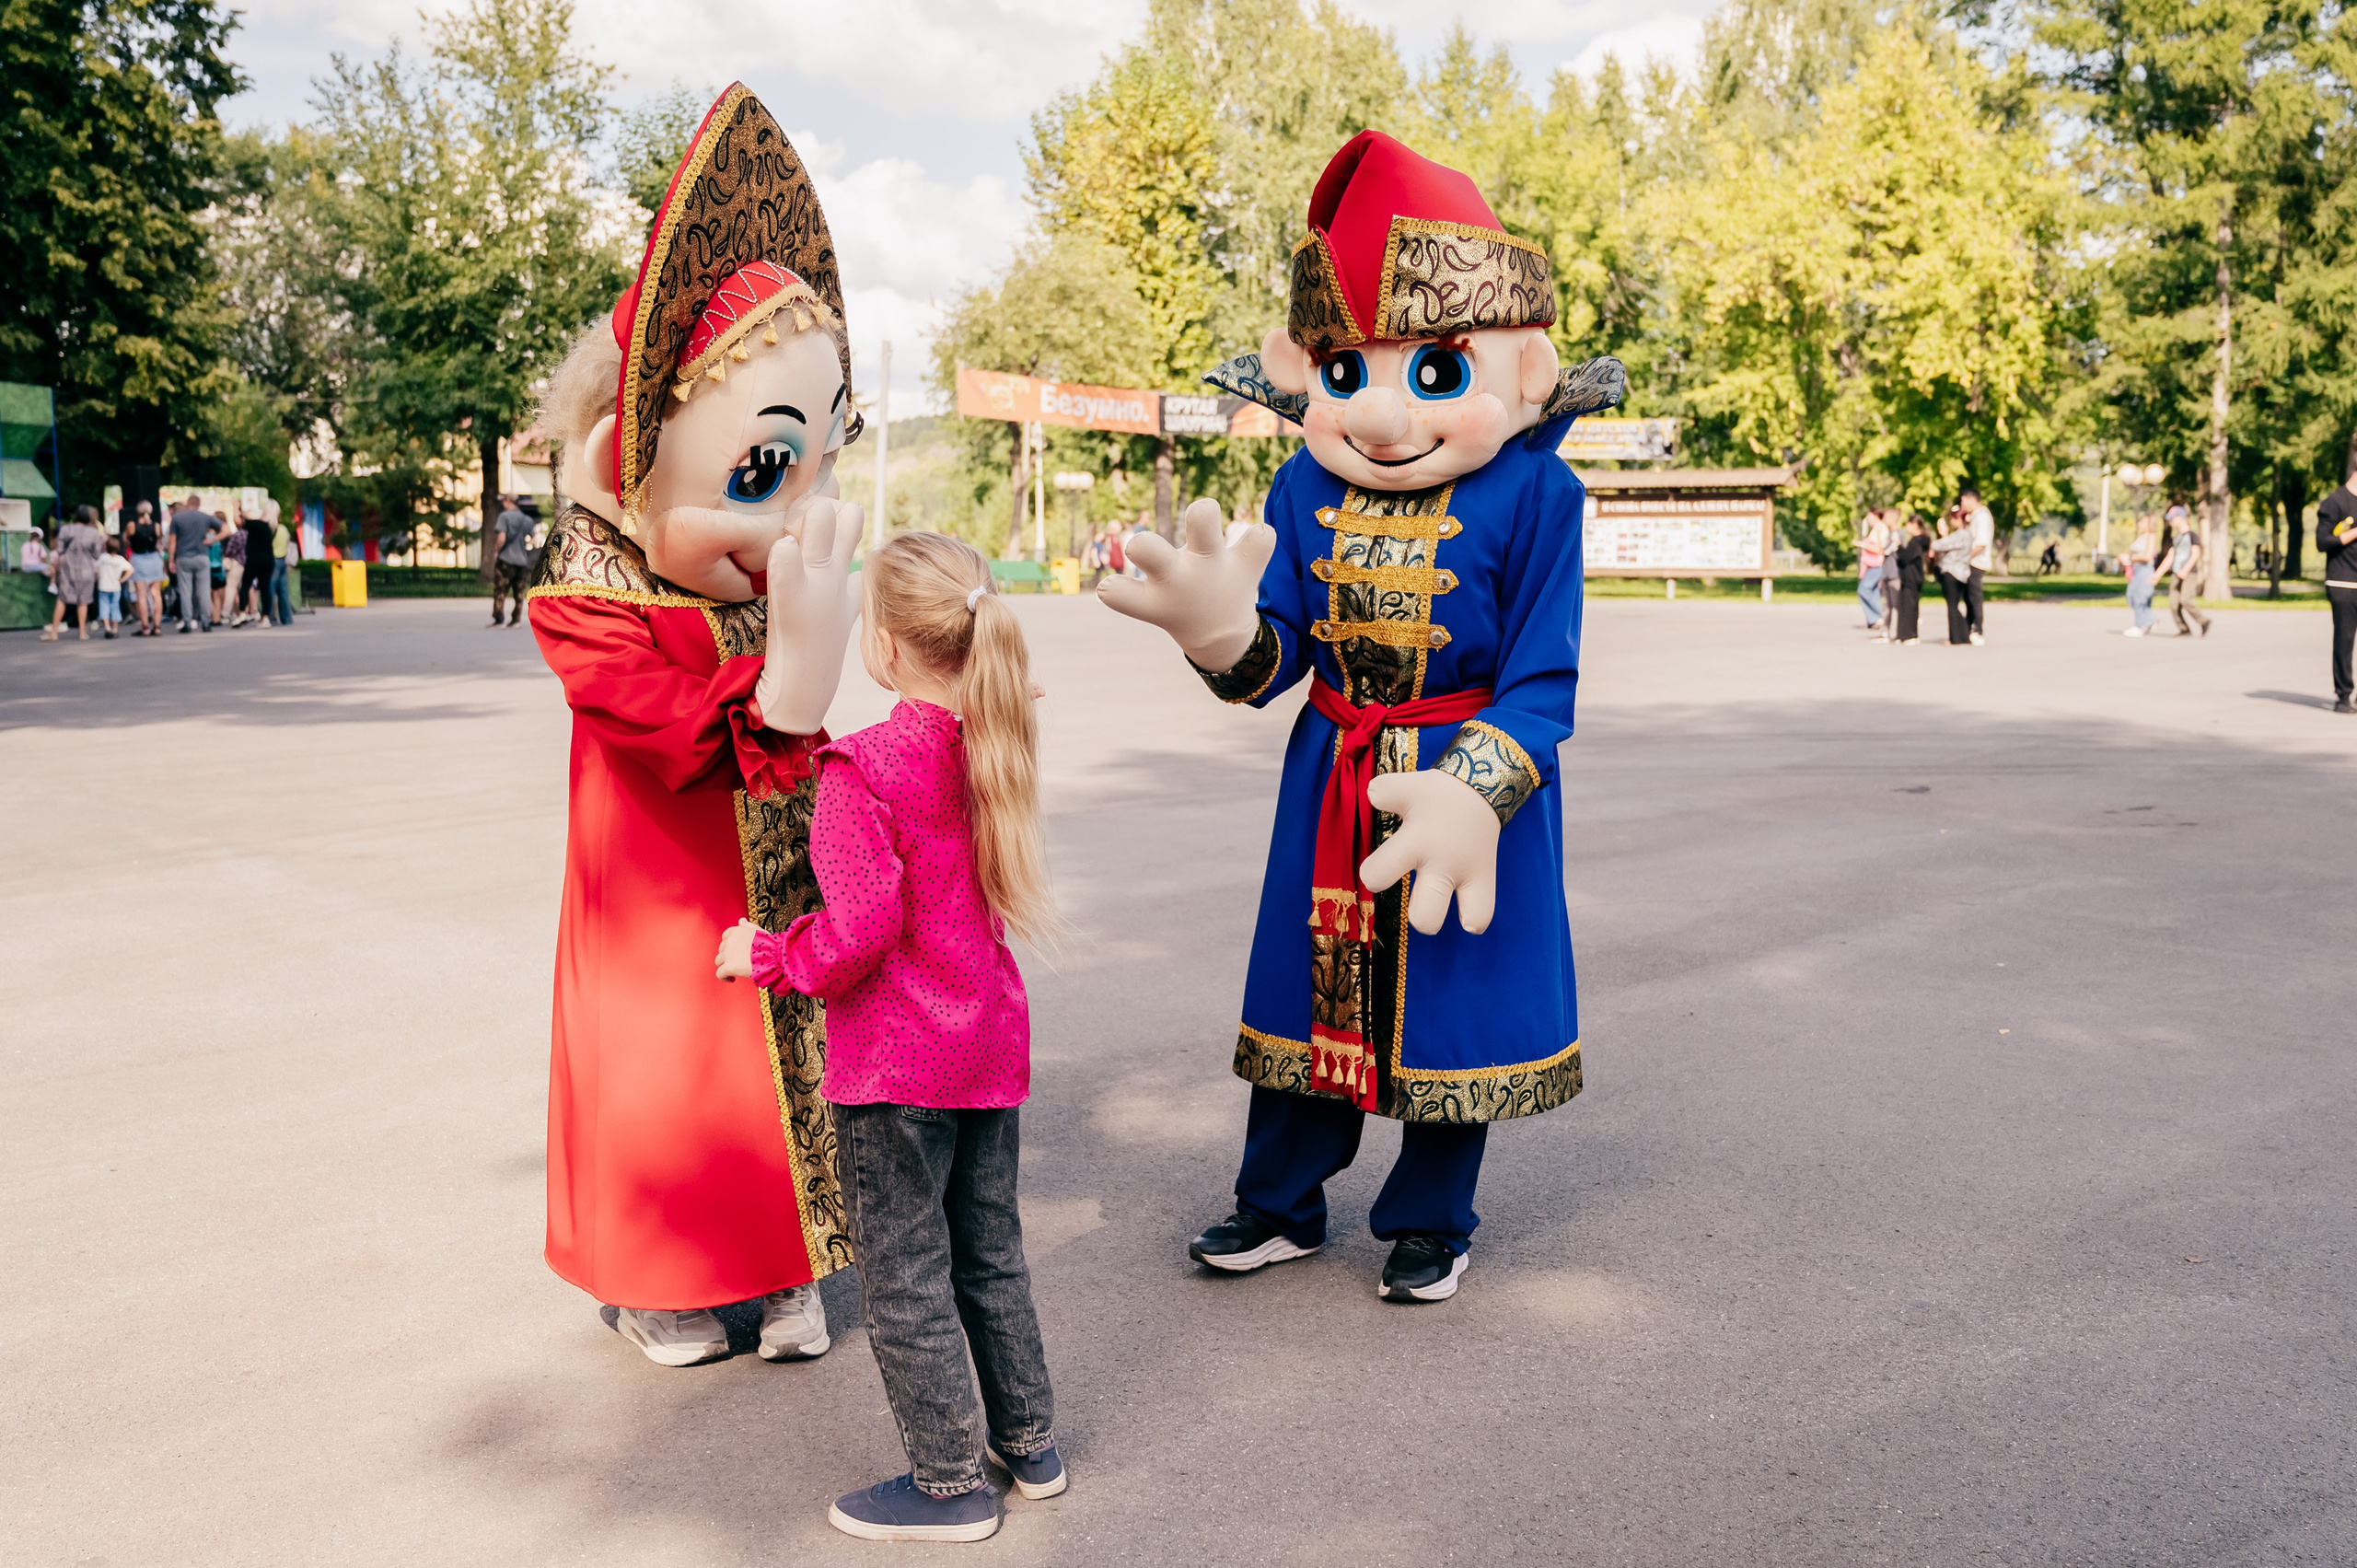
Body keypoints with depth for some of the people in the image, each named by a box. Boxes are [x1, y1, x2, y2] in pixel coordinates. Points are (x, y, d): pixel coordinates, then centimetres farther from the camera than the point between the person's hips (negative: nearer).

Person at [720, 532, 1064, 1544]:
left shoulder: (858, 769, -20)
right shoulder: (992, 749, 3)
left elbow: (862, 928, -25)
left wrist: (766, 955, -8)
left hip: (896, 1057, -7)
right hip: (990, 1041, 8)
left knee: (903, 1271, 7)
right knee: (989, 1248, 20)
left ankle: (952, 1482, 17)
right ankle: (1028, 1440, 32)